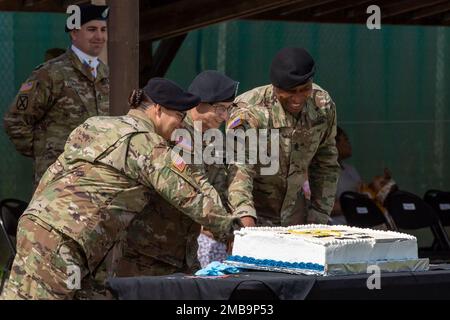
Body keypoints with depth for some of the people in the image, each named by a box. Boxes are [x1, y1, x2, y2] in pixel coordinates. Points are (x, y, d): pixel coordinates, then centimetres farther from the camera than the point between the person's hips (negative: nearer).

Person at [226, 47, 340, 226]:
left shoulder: (323, 106, -3)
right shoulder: (249, 112, -20)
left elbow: (326, 165, 10)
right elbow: (238, 168, -33)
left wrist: (318, 217, 4)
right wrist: (245, 215, -48)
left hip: (292, 217, 5)